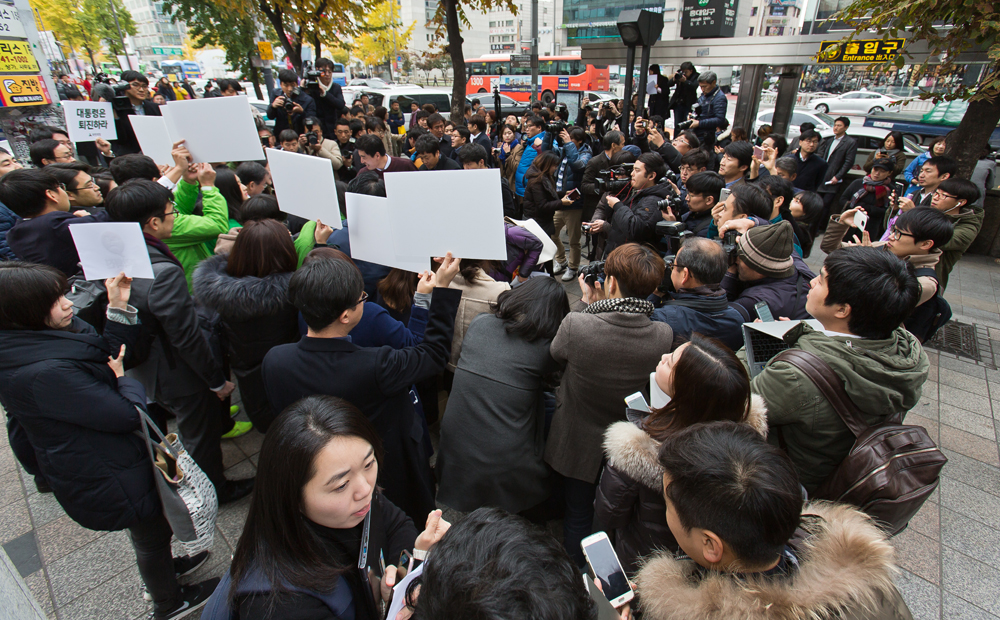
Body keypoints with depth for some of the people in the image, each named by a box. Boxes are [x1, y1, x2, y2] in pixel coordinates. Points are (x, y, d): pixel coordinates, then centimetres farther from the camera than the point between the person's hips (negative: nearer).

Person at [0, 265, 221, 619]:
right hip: (106, 479, -9)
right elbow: (128, 414, -32)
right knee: (152, 534, 17)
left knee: (152, 526, 32)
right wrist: (125, 381, -13)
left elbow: (109, 353, 1)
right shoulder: (46, 373, -37)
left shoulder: (38, 341, -7)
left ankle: (161, 570, 59)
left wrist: (119, 307, -10)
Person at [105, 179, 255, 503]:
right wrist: (217, 379, -15)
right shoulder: (164, 273, -34)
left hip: (142, 367, 9)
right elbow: (187, 337, -28)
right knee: (202, 436, 15)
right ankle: (215, 490, 37)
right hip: (178, 376, -9)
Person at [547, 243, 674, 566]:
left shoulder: (576, 324, -32)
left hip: (579, 445, -2)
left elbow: (557, 353, -9)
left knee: (578, 516, 24)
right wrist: (601, 306, -6)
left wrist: (590, 305, -4)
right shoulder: (665, 335, -24)